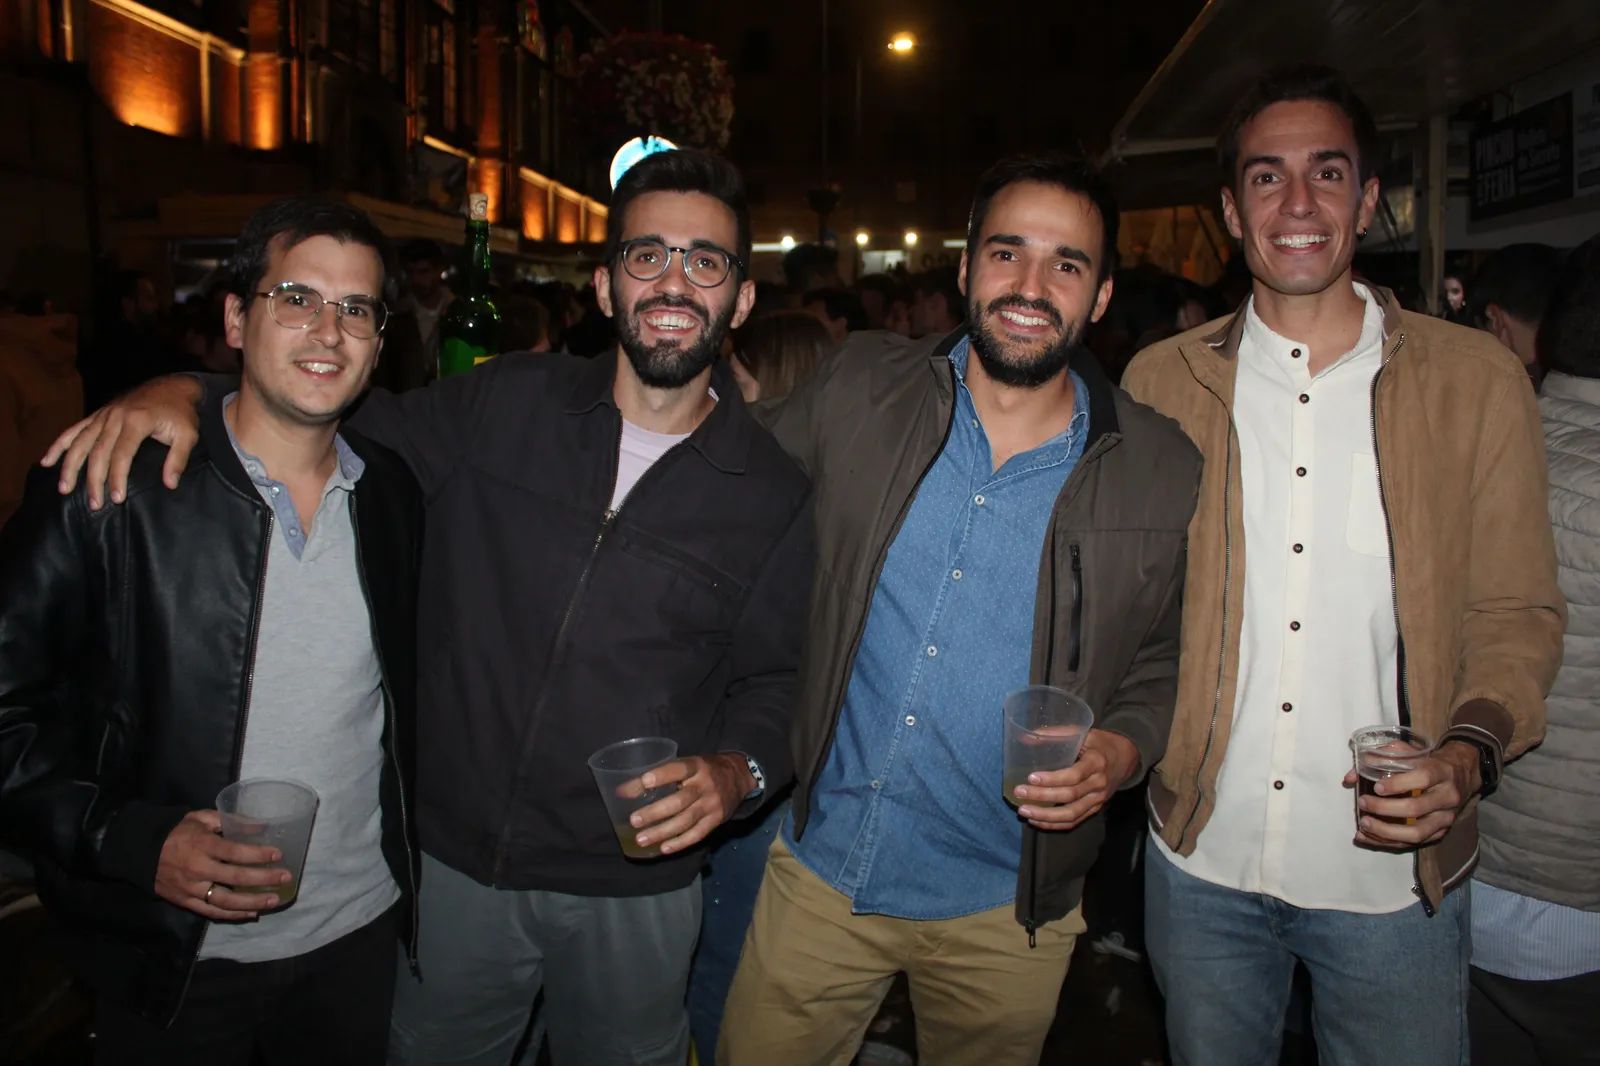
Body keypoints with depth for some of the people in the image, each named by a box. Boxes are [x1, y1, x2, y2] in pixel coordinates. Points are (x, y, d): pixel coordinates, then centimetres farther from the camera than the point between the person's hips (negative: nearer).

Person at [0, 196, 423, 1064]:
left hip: (362, 933, 4)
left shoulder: (394, 497, -1)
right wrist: (132, 843, -22)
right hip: (173, 962, -3)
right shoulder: (104, 494, -14)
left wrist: (411, 857, 5)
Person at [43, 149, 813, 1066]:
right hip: (456, 857, 2)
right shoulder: (505, 406, -4)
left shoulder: (775, 493, -6)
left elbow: (772, 687, -1)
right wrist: (181, 389, -8)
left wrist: (734, 773, -21)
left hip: (633, 890, -1)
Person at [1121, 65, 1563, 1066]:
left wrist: (1471, 751, -16)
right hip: (1201, 859, 1)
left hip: (1395, 873, -1)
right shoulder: (1161, 381, 0)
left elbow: (1516, 613, 1)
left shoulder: (1478, 380, -3)